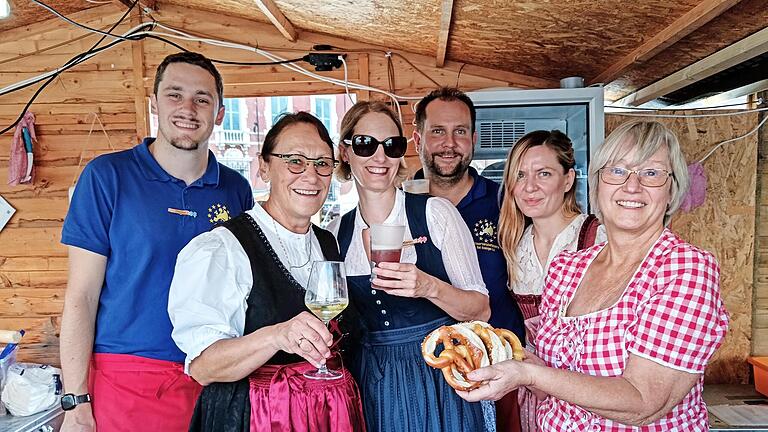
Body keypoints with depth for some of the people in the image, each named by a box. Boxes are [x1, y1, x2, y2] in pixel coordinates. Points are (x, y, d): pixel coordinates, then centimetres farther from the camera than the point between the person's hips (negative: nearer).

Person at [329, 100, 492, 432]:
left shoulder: (436, 212, -10)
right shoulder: (335, 233, 1)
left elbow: (481, 310, -10)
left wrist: (429, 287, -25)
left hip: (438, 378, -3)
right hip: (371, 388, 3)